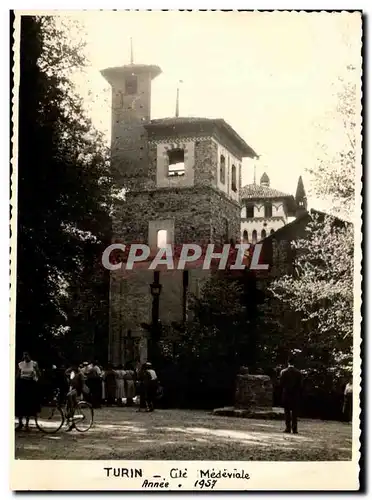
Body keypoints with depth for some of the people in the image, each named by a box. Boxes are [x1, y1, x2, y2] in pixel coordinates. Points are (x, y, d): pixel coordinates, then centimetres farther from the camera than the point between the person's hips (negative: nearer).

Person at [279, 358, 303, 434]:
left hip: (286, 393, 0)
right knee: (295, 412, 3)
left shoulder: (283, 372, -4)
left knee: (287, 411, 5)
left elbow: (281, 383, -1)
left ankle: (288, 428, 1)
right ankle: (294, 429, -2)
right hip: (296, 394, 0)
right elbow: (300, 385, -1)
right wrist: (299, 394, 10)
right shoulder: (298, 372, -3)